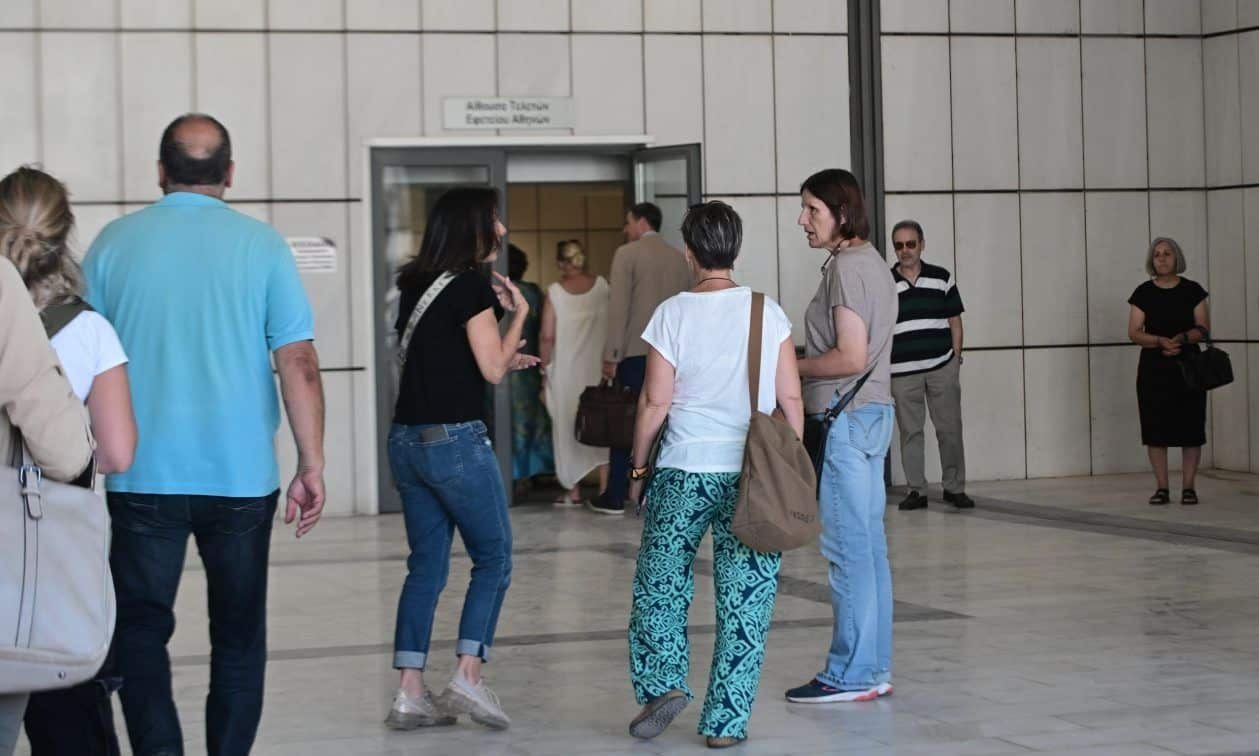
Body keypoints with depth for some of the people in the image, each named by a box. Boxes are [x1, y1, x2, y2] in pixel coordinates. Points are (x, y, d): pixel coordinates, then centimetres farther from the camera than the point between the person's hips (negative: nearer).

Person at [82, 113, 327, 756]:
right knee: (238, 635, 13)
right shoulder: (261, 245, -1)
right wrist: (312, 467, 0)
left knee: (142, 630, 6)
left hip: (142, 477, 0)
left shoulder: (114, 243, 2)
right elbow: (299, 363, -6)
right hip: (242, 475, 0)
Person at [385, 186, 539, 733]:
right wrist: (518, 314, 2)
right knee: (493, 558, 6)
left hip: (408, 441, 7)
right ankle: (468, 677, -1)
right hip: (455, 441, -7)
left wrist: (505, 360, 19)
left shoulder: (417, 285, 12)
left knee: (425, 565, 10)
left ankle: (410, 694, 7)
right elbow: (491, 370, -10)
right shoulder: (471, 285, -11)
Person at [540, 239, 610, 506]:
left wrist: (545, 369, 2)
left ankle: (574, 491, 11)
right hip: (599, 368, 2)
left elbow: (548, 337, -7)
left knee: (568, 427, 8)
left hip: (566, 369, -2)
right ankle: (605, 488, 6)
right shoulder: (602, 286, -3)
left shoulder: (555, 291, -8)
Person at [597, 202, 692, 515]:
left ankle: (616, 497, 4)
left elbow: (619, 306, -10)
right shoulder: (679, 258, 11)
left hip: (635, 351, -4)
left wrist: (611, 355, -9)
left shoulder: (627, 254, -4)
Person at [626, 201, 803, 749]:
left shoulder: (673, 314, -4)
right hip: (753, 475, 1)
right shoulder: (768, 313, 1)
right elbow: (790, 400, 1)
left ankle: (662, 683, 4)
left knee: (658, 584, 16)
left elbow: (655, 402, -3)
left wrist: (638, 467, 9)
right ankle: (726, 722, 7)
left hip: (684, 472, -1)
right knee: (744, 599, 6)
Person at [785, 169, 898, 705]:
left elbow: (851, 358, -21)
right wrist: (803, 362, 14)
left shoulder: (846, 267, -15)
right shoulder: (872, 262, 16)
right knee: (869, 545, 12)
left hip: (845, 419, -10)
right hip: (873, 413, 10)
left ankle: (851, 674, -1)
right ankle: (875, 667, 18)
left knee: (848, 549, -5)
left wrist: (792, 366, -9)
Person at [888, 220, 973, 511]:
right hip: (902, 372, 0)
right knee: (910, 432, 3)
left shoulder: (941, 278, 8)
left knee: (950, 429, 1)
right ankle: (916, 490, 10)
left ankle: (954, 487, 11)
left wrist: (955, 358, 4)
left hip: (942, 368, 1)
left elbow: (955, 321, 12)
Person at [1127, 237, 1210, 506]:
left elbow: (1204, 328, -1)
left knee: (1191, 428, -2)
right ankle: (1161, 488, 5)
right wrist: (1161, 341, -19)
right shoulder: (1143, 293, 3)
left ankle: (1188, 486, 4)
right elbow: (1134, 332, -2)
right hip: (1154, 369, 0)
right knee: (1155, 429, -2)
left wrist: (1182, 338, -20)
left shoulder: (1192, 290, 3)